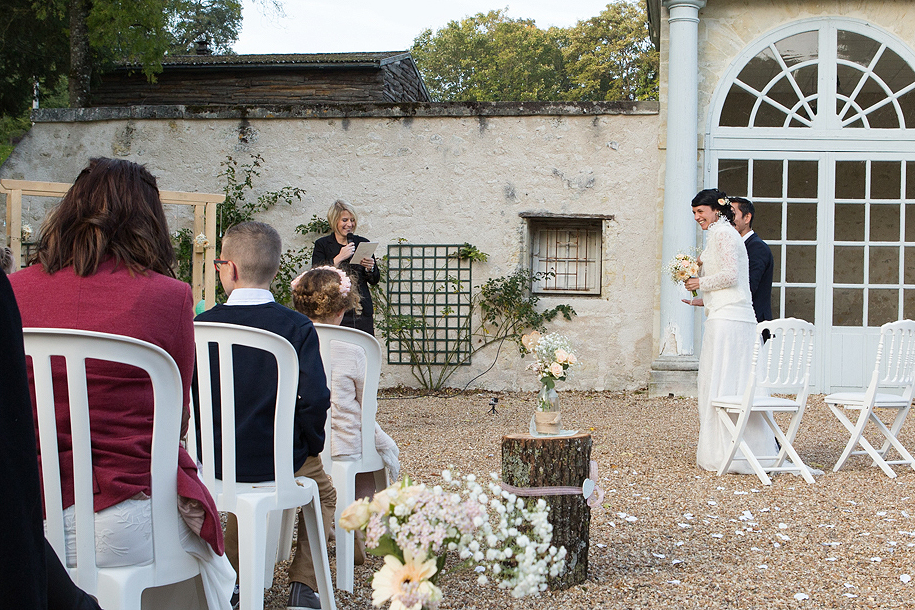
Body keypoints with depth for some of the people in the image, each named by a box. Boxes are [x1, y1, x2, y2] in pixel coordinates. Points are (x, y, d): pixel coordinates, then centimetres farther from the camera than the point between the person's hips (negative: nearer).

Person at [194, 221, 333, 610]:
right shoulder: (297, 327, -14)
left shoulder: (200, 325, -8)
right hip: (279, 461, -3)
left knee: (243, 478, 39)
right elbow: (315, 399, -19)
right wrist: (311, 444, 0)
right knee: (324, 493, 29)